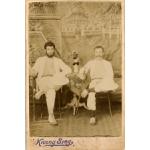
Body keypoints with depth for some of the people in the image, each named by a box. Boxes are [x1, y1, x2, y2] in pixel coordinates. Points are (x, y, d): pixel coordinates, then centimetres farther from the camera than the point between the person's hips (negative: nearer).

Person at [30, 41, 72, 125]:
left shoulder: (58, 61, 18)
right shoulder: (40, 60, 19)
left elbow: (68, 70, 5)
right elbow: (33, 73, 14)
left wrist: (58, 75, -12)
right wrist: (34, 72, -11)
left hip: (55, 82, 1)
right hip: (43, 81, -1)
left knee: (65, 80, -35)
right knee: (51, 92, -38)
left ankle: (42, 91, -25)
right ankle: (51, 116, -31)